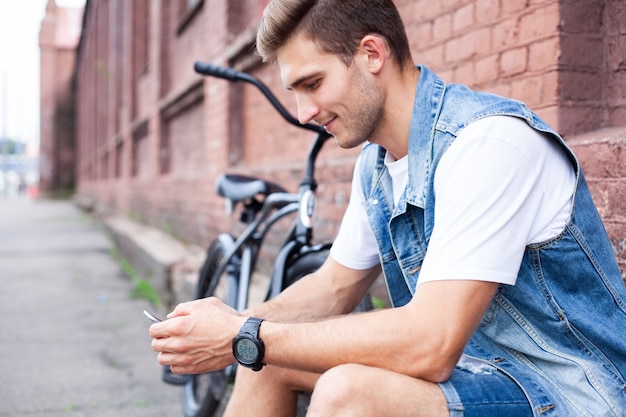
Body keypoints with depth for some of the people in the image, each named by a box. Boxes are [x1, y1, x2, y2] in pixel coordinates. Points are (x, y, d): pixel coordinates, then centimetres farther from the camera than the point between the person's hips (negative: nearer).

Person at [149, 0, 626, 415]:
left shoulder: (490, 141, -24)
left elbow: (429, 347, -30)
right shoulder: (374, 163, 4)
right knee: (268, 357, 5)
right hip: (470, 365, 8)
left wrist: (244, 339, -23)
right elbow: (333, 287, 12)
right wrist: (231, 325, -6)